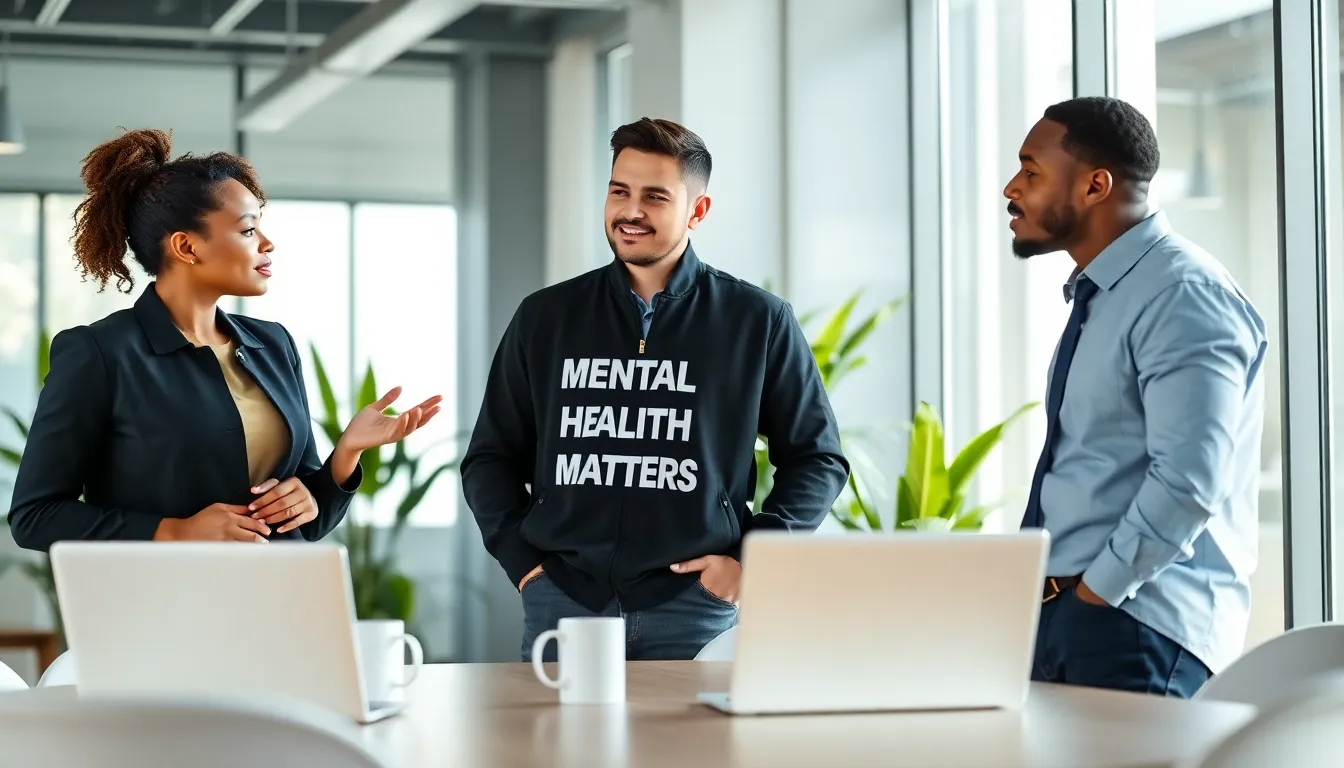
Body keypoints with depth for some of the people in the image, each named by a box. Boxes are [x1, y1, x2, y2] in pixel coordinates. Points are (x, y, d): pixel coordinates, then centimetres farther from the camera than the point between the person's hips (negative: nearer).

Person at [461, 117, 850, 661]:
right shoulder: (545, 317, 12)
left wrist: (751, 559, -2)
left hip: (696, 605, -1)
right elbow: (490, 457, 17)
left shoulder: (759, 323, 6)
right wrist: (520, 556, 3)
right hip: (562, 602, 2)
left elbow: (816, 458, 9)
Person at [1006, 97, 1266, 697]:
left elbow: (1188, 482, -22)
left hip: (1134, 627, -8)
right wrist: (1055, 598, 10)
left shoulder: (1183, 298, -13)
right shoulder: (1099, 297, 16)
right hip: (1058, 614, 9)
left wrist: (1094, 592, -16)